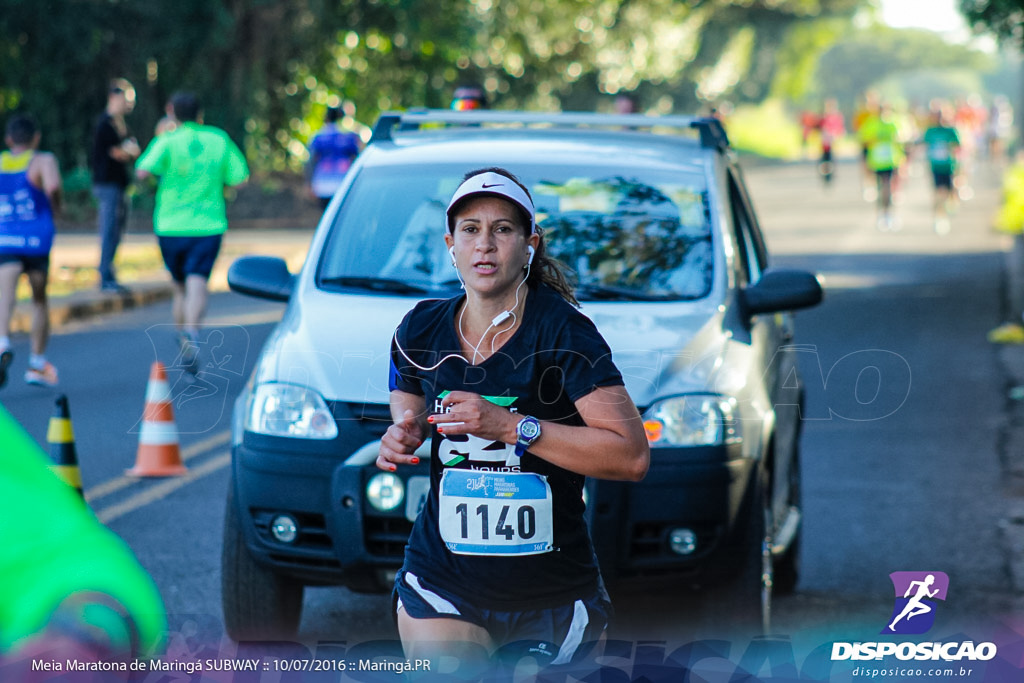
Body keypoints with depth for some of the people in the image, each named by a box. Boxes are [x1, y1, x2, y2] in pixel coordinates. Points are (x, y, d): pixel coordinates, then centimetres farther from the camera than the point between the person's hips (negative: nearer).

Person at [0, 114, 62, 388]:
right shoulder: (43, 160, 0)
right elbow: (53, 186, -21)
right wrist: (56, 205, 0)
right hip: (35, 239, -1)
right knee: (39, 299, 17)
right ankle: (37, 363, 21)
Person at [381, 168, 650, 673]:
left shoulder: (562, 331, -13)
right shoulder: (420, 331, 2)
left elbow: (632, 456, -21)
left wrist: (512, 427, -25)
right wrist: (399, 439, -2)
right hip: (443, 583, 2)